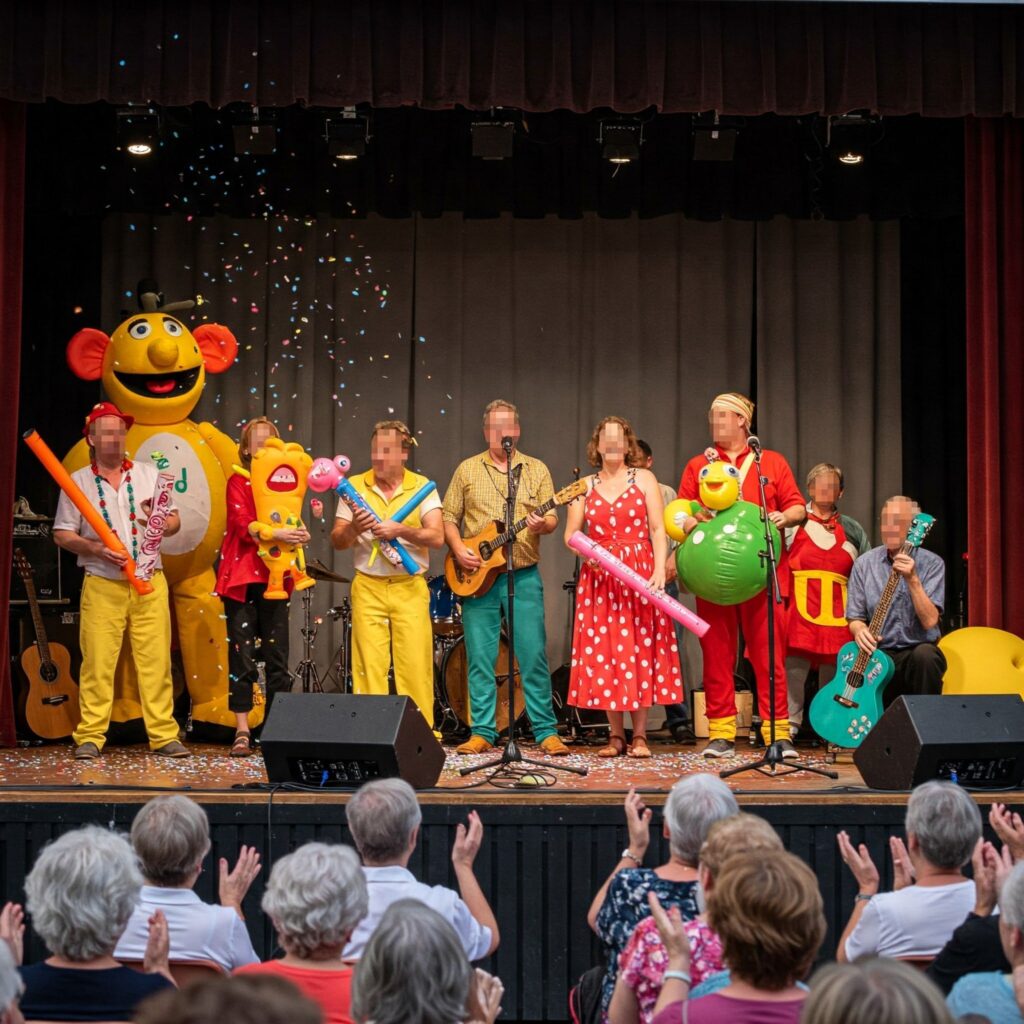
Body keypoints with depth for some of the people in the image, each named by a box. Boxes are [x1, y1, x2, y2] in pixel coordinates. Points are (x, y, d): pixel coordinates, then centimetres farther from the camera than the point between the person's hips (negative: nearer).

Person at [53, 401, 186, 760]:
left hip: (149, 584, 2)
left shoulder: (149, 474, 11)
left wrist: (163, 523, -11)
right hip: (101, 586, -2)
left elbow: (175, 521, 12)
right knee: (97, 663, -4)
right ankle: (90, 737, 3)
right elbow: (62, 534, 2)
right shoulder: (78, 482, 5)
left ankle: (164, 735, 2)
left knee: (156, 661, -1)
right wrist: (94, 548, -15)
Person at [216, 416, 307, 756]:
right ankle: (242, 731, 0)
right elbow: (243, 525, -12)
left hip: (275, 577, 4)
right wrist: (276, 533, -26)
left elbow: (292, 520, 16)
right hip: (242, 577, -4)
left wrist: (299, 534, -6)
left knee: (277, 657, 4)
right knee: (241, 656, -3)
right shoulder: (238, 482, 1)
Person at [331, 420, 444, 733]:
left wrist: (399, 530, -24)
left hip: (411, 588, -1)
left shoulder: (422, 487, 2)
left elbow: (437, 537, -10)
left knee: (416, 666, -4)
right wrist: (353, 528, -17)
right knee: (369, 665, -3)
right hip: (368, 587, 1)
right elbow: (337, 541, 4)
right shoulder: (355, 486, 5)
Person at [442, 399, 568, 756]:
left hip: (524, 576, 0)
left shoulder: (536, 469, 9)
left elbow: (552, 517, 5)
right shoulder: (467, 470, 9)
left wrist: (542, 525, -18)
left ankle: (546, 732, 3)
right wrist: (458, 550, -8)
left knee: (534, 656, -3)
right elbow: (448, 518, 9)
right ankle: (482, 733, 9)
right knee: (480, 658, 1)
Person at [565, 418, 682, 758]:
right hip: (599, 579, 2)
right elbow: (570, 534, 9)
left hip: (641, 576, -2)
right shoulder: (585, 486, 13)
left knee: (639, 651, -4)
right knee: (603, 653, -1)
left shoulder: (644, 479, 7)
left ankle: (639, 735, 2)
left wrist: (659, 569, -14)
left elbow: (658, 529, -1)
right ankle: (616, 735, 7)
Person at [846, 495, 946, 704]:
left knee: (925, 656, -36)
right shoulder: (864, 564, 2)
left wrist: (912, 579, -24)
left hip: (918, 651, 0)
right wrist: (859, 630, -17)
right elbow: (854, 619, 6)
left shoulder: (932, 564, -3)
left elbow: (930, 621, -14)